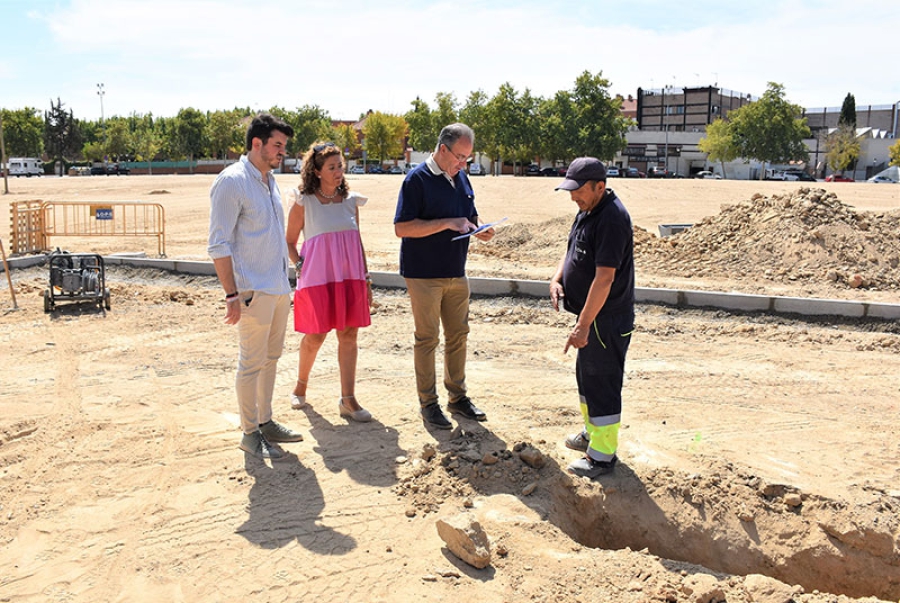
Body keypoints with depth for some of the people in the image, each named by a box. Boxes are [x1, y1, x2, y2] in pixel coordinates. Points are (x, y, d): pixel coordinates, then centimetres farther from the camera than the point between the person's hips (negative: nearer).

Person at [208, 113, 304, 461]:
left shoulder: (269, 180, 14)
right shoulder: (232, 182, -13)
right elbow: (219, 245, -16)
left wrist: (284, 282, 18)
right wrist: (232, 294, -20)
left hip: (278, 287, 9)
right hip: (253, 289, -9)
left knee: (271, 357, 15)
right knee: (252, 362, -1)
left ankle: (265, 422, 28)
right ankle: (250, 434, 11)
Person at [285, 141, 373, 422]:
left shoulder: (350, 201, 9)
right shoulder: (304, 202, -3)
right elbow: (289, 242, 5)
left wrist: (366, 278, 13)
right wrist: (300, 266, -8)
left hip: (350, 278, 4)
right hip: (318, 279, -4)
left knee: (349, 335, 2)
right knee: (315, 336, 5)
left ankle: (348, 399, 6)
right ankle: (300, 385, 30)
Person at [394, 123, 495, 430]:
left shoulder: (461, 177, 11)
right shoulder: (417, 179, -12)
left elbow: (470, 215, 23)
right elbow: (401, 227, -18)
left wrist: (479, 229, -1)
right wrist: (448, 223, -23)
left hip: (456, 273, 7)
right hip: (424, 274, -7)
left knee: (458, 336, 12)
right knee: (427, 340, 2)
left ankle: (457, 396, 25)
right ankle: (428, 404, 12)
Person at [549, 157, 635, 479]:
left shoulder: (612, 219, -23)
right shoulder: (587, 211, 10)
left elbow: (605, 277, -27)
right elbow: (572, 252, 20)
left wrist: (583, 326, -27)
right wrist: (556, 280, -2)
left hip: (606, 320, -10)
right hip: (592, 316, 10)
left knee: (601, 382, -1)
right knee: (586, 376, 23)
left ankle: (603, 455, 11)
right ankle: (592, 432, 41)